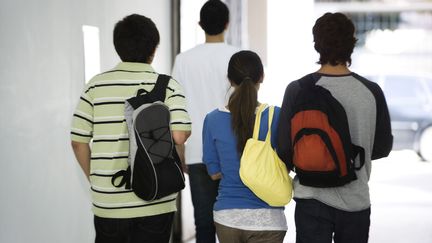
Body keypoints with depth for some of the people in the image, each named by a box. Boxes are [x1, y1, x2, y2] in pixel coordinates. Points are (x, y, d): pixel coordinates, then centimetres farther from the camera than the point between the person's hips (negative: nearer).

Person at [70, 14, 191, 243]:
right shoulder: (168, 86, -4)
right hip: (155, 204, -1)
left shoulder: (96, 85, 1)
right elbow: (179, 136, -17)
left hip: (108, 203, 2)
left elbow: (78, 141, 1)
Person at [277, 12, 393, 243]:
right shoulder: (371, 92, -7)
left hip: (313, 199, -1)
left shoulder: (298, 90, -11)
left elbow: (285, 150, -8)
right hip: (356, 201, 2)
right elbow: (382, 148, 4)